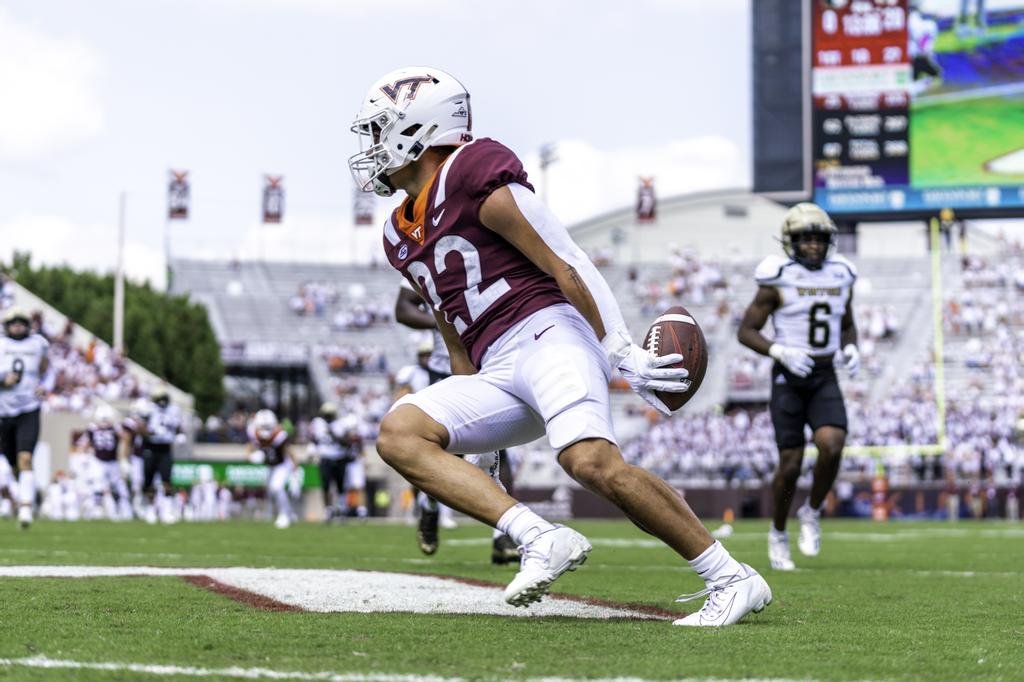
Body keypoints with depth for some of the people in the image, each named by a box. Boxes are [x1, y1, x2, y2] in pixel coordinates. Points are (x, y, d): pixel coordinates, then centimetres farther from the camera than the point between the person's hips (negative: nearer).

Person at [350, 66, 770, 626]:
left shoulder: (472, 174, -4)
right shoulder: (400, 237, 23)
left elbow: (567, 265, -7)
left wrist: (620, 352, -10)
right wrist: (466, 426, 25)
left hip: (546, 333, -8)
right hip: (497, 374, 8)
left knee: (592, 461, -30)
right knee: (399, 434, -15)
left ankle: (733, 579, -17)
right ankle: (541, 540, -24)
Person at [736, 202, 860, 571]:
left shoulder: (841, 277, 7)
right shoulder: (778, 280, -8)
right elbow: (746, 331, -5)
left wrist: (851, 349, 0)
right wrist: (781, 352, -20)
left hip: (824, 378, 3)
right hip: (788, 378, -3)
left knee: (832, 447, -21)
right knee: (791, 465, -4)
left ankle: (812, 512, 6)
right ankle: (778, 533, 20)